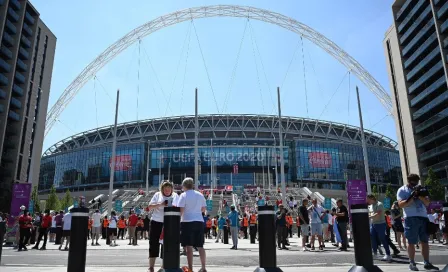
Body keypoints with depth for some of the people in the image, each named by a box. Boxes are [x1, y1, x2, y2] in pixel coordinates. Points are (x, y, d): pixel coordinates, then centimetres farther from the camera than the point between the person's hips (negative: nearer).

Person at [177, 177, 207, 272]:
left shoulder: (184, 195, -5)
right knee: (200, 246, 11)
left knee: (189, 246, 0)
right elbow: (203, 209, 17)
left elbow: (181, 210, -11)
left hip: (187, 222, -5)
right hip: (199, 222, 5)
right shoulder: (200, 195, 11)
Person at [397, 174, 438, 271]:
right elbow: (401, 204, -10)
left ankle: (427, 263, 14)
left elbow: (427, 203, 8)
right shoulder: (402, 190, 1)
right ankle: (412, 263, 7)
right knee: (411, 242, 0)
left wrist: (420, 195, -9)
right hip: (411, 218, -5)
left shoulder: (420, 189, 16)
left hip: (423, 217, 5)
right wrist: (412, 197, -18)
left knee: (425, 241, 7)